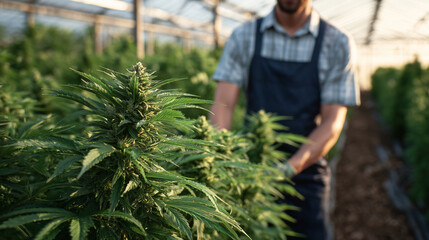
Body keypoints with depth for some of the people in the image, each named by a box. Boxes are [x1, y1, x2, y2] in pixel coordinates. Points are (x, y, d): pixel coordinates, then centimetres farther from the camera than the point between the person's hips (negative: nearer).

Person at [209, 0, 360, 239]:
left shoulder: (338, 44, -3)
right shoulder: (244, 37, 1)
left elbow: (332, 123, -9)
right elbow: (223, 106, -7)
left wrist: (290, 167, -24)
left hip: (304, 177, 0)